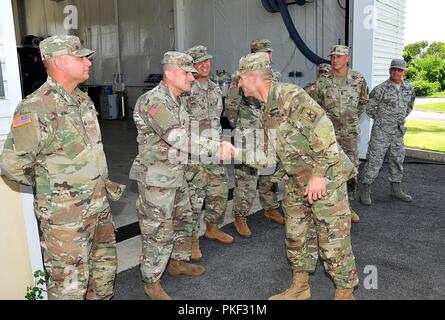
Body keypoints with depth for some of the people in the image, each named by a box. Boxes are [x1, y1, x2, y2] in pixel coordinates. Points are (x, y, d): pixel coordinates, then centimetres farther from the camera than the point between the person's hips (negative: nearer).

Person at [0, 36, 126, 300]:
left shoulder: (83, 100, 7)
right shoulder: (35, 109, -20)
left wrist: (99, 183, 14)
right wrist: (49, 184, -3)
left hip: (99, 205, 8)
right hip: (65, 214, -8)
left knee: (105, 265, 22)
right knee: (70, 283, 7)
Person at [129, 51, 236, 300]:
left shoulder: (177, 101, 11)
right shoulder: (153, 101, -20)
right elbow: (178, 138, -31)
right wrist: (216, 148, -32)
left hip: (176, 175, 9)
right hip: (156, 178, -9)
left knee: (185, 220, 21)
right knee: (159, 232, 1)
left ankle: (178, 262, 41)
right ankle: (152, 283, 20)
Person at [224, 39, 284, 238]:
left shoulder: (276, 77, 11)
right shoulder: (241, 77, -8)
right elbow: (230, 106, -6)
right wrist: (240, 129, -8)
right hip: (249, 137, -6)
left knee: (270, 175, 16)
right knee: (246, 177, -3)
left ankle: (270, 209, 33)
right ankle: (240, 216, 10)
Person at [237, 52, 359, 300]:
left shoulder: (288, 95, -18)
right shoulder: (268, 111, 11)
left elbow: (323, 128, -26)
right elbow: (268, 156, 15)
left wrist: (318, 174, -26)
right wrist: (237, 154, 10)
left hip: (325, 177, -9)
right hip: (298, 181, 9)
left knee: (333, 238, 2)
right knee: (296, 234, 16)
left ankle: (346, 292, 23)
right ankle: (300, 287, 34)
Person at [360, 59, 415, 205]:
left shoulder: (409, 89, 8)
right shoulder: (381, 88, -11)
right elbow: (369, 106, -6)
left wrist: (402, 117, 17)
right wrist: (379, 118, 1)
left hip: (398, 132, 6)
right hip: (381, 131, -6)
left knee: (398, 160, 14)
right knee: (374, 160, -7)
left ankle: (396, 189, 28)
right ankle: (365, 190, 1)